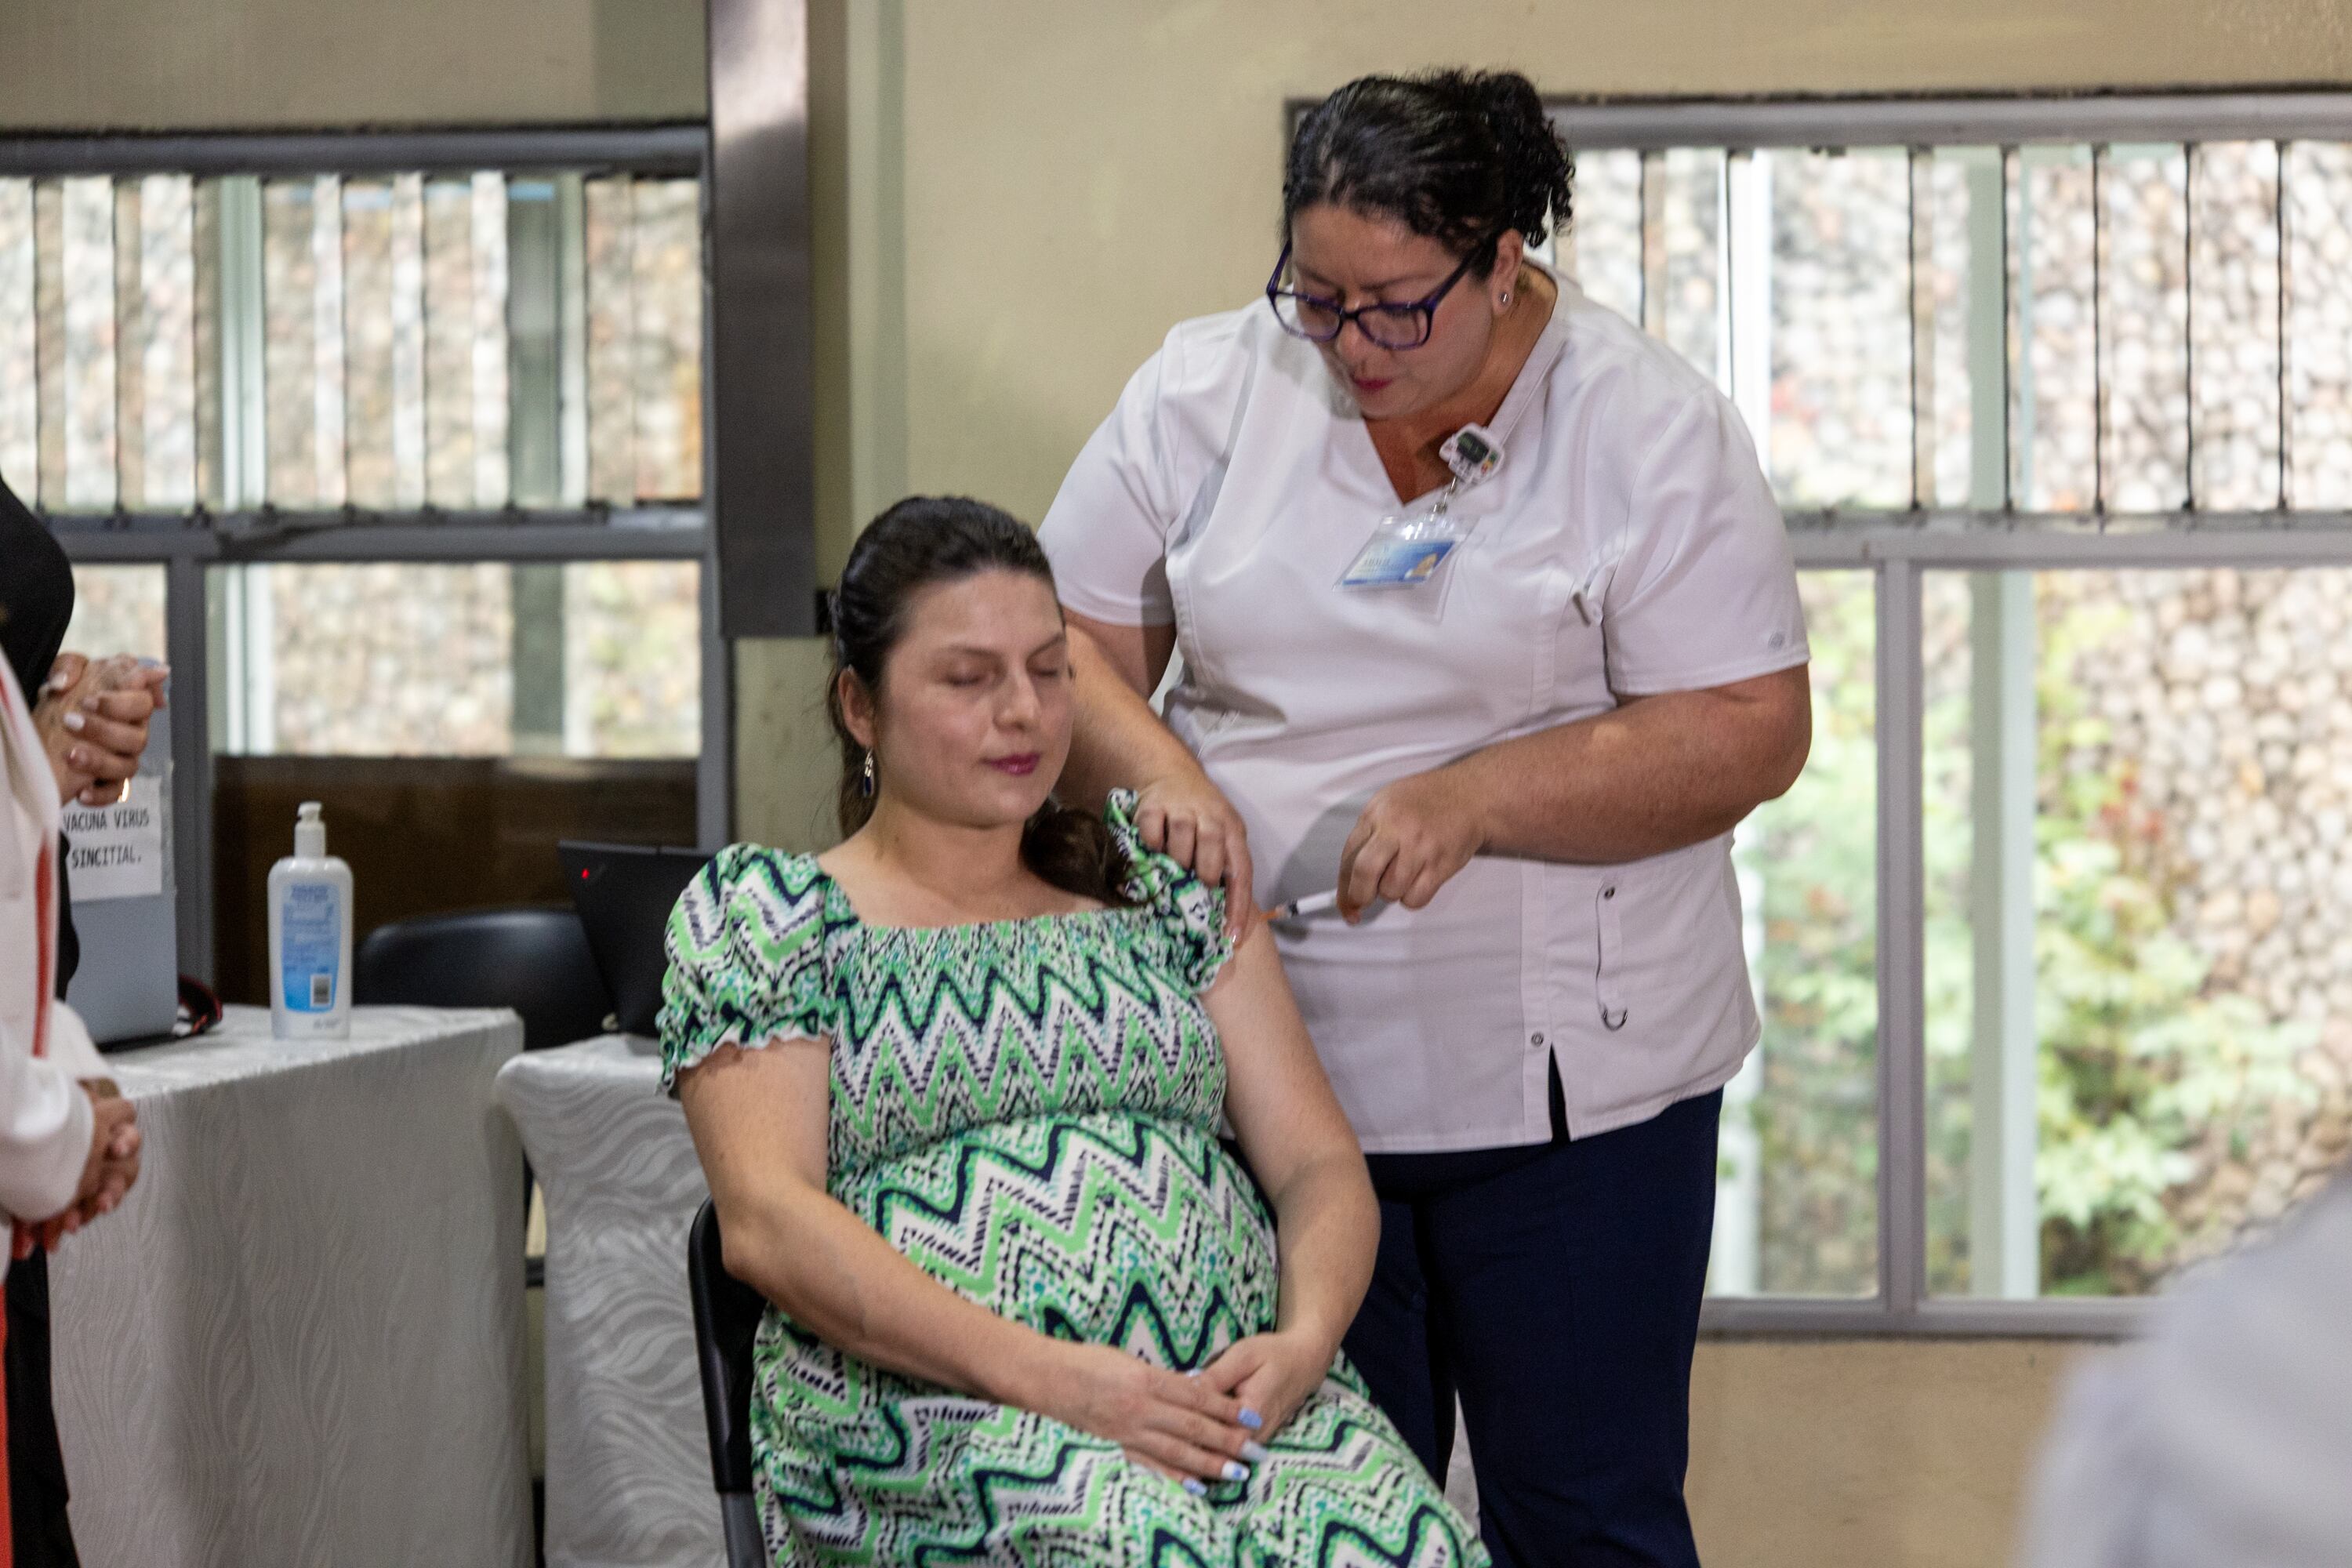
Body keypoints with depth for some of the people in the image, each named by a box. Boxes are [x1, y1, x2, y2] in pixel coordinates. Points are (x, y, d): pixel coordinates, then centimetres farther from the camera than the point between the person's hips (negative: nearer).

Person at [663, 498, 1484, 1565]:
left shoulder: (1160, 892, 23)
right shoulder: (764, 912, 11)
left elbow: (1318, 1164, 16)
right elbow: (767, 1223, -3)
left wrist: (1305, 1337, -8)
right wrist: (1041, 1376, -17)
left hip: (1232, 1384, 4)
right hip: (924, 1404, -4)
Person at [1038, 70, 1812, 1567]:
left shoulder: (1653, 427, -5)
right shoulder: (1203, 393, 3)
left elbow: (1751, 732, -10)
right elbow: (1069, 642, 8)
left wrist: (1474, 799, -21)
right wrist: (1155, 766, -14)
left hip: (1568, 1088, -2)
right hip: (1266, 1066, 3)